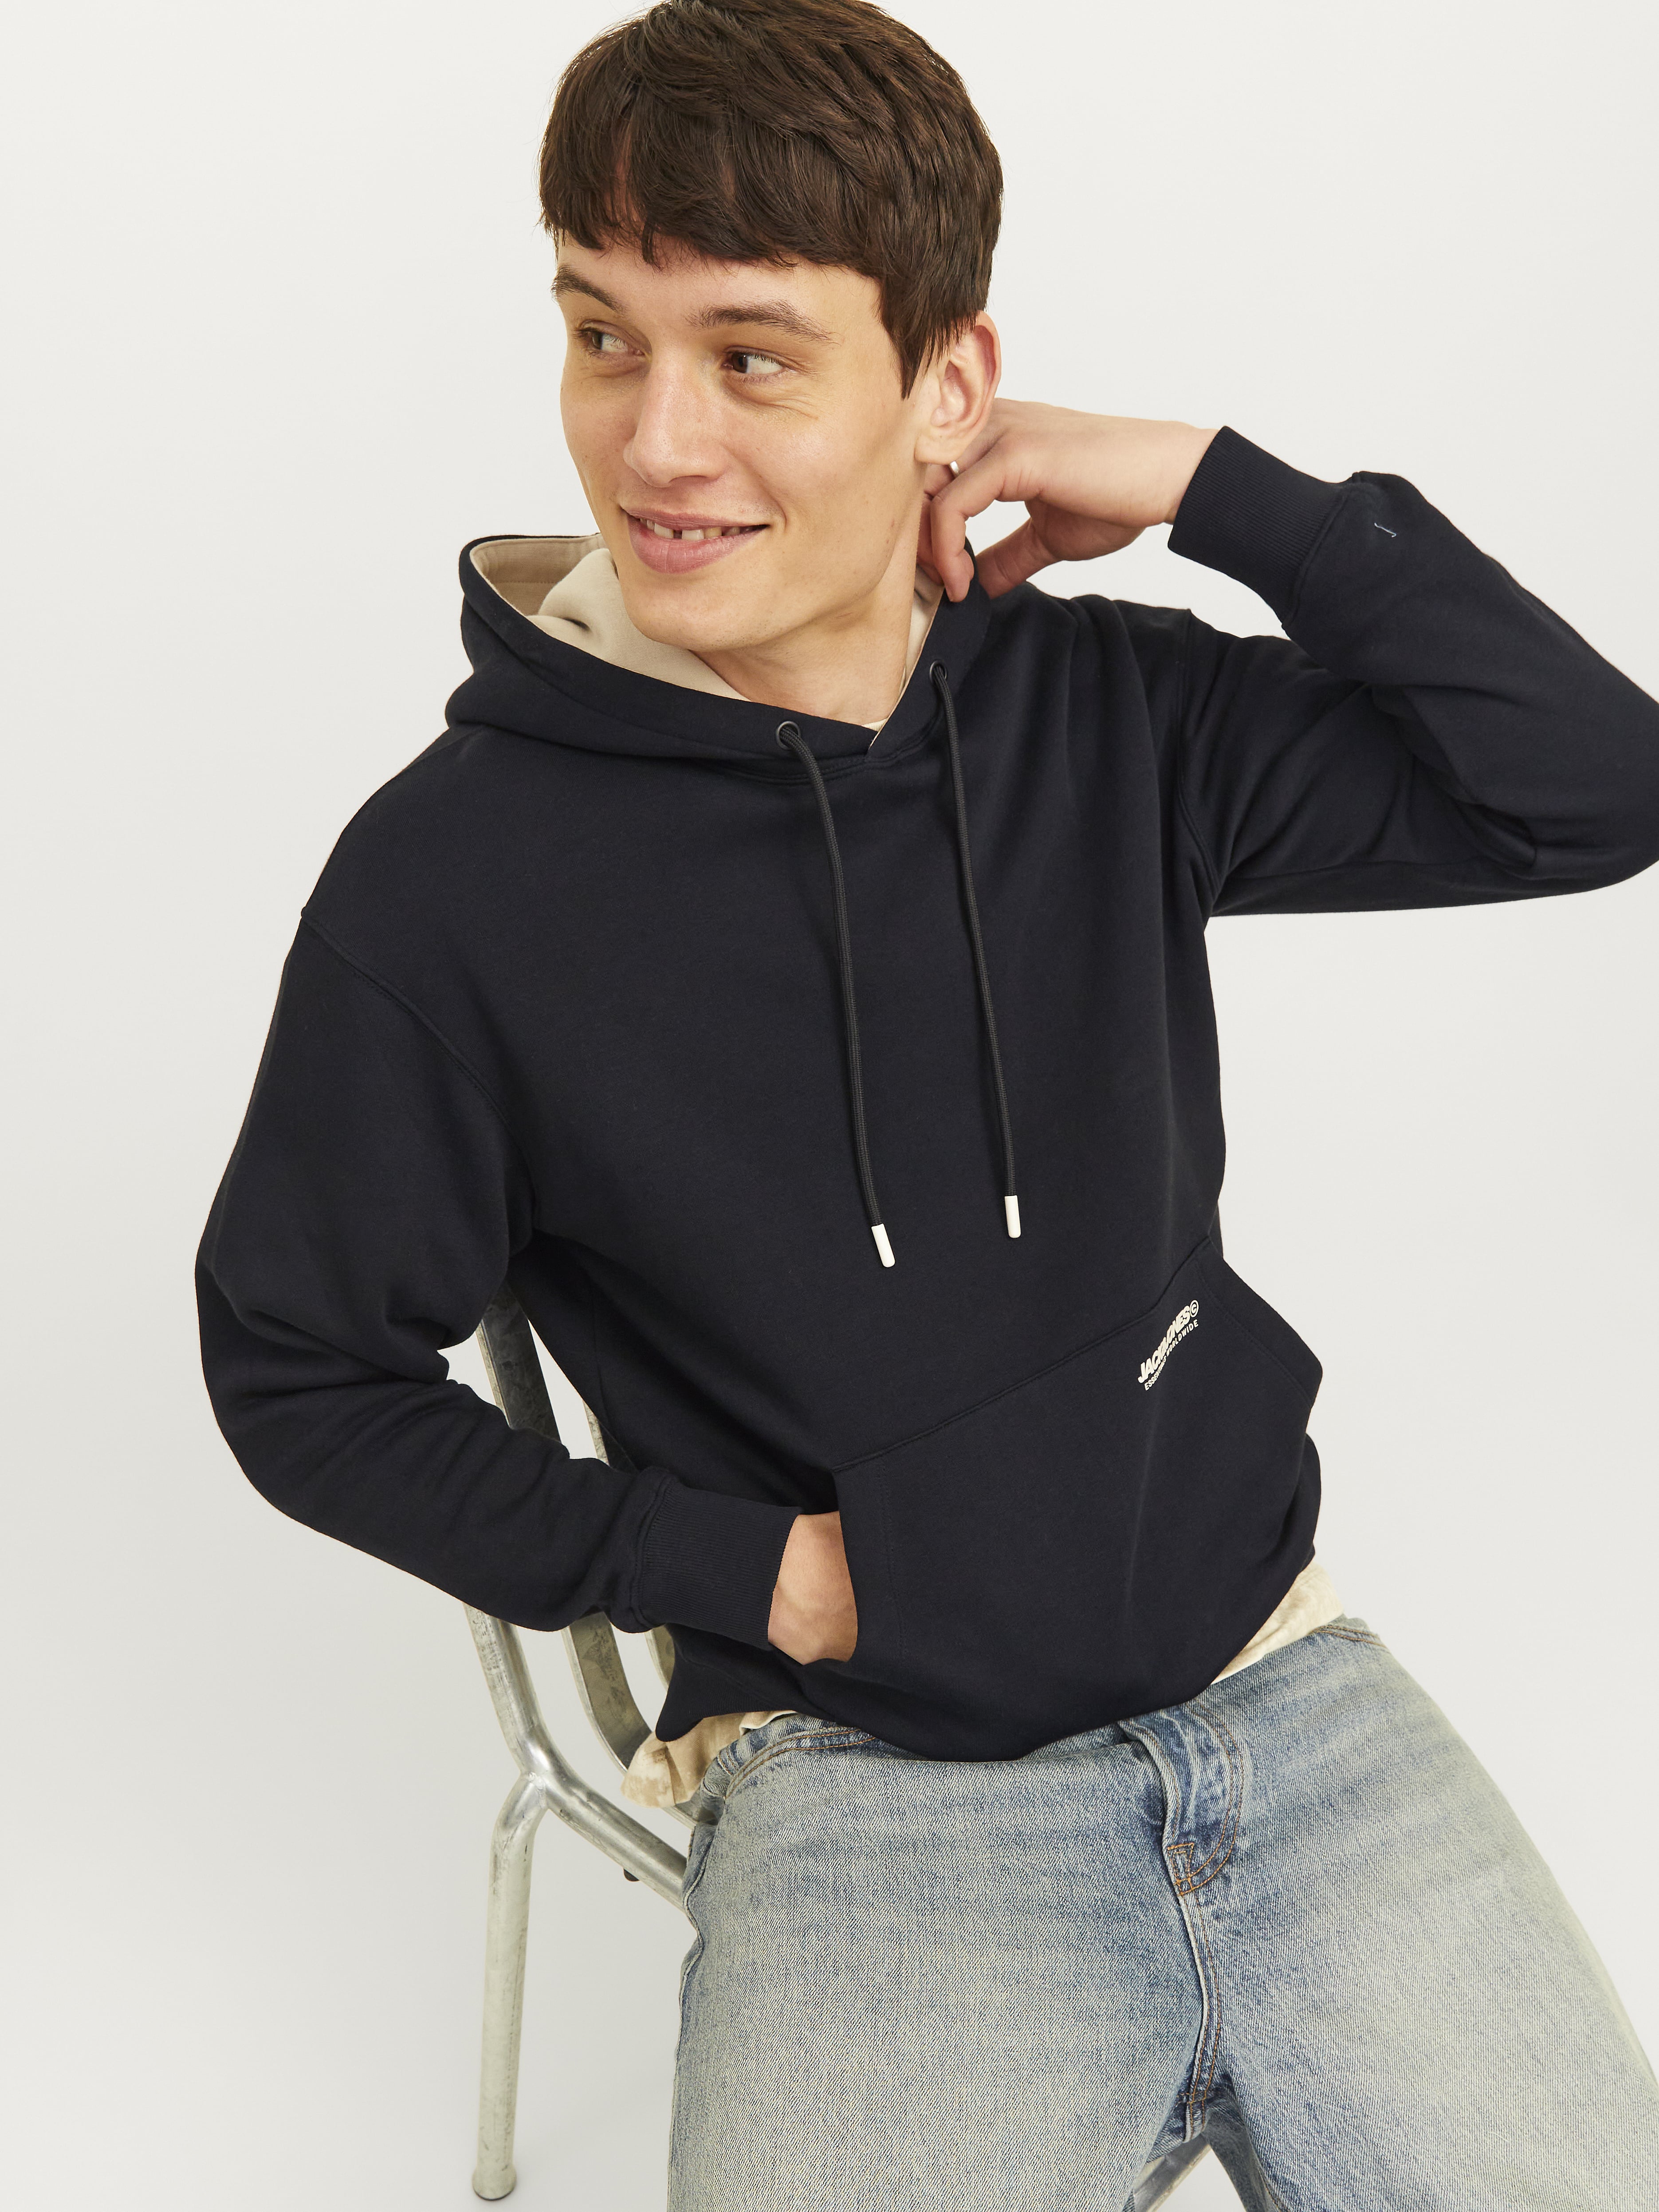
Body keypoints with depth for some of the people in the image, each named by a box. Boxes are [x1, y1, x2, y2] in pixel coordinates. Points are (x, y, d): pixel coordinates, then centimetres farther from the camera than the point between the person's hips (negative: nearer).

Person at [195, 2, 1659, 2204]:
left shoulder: (1108, 723, 1)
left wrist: (1213, 488, -7)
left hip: (1277, 1688, 4)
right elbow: (302, 1374, 2)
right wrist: (744, 1567, -6)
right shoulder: (454, 880, -8)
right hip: (866, 1791, -3)